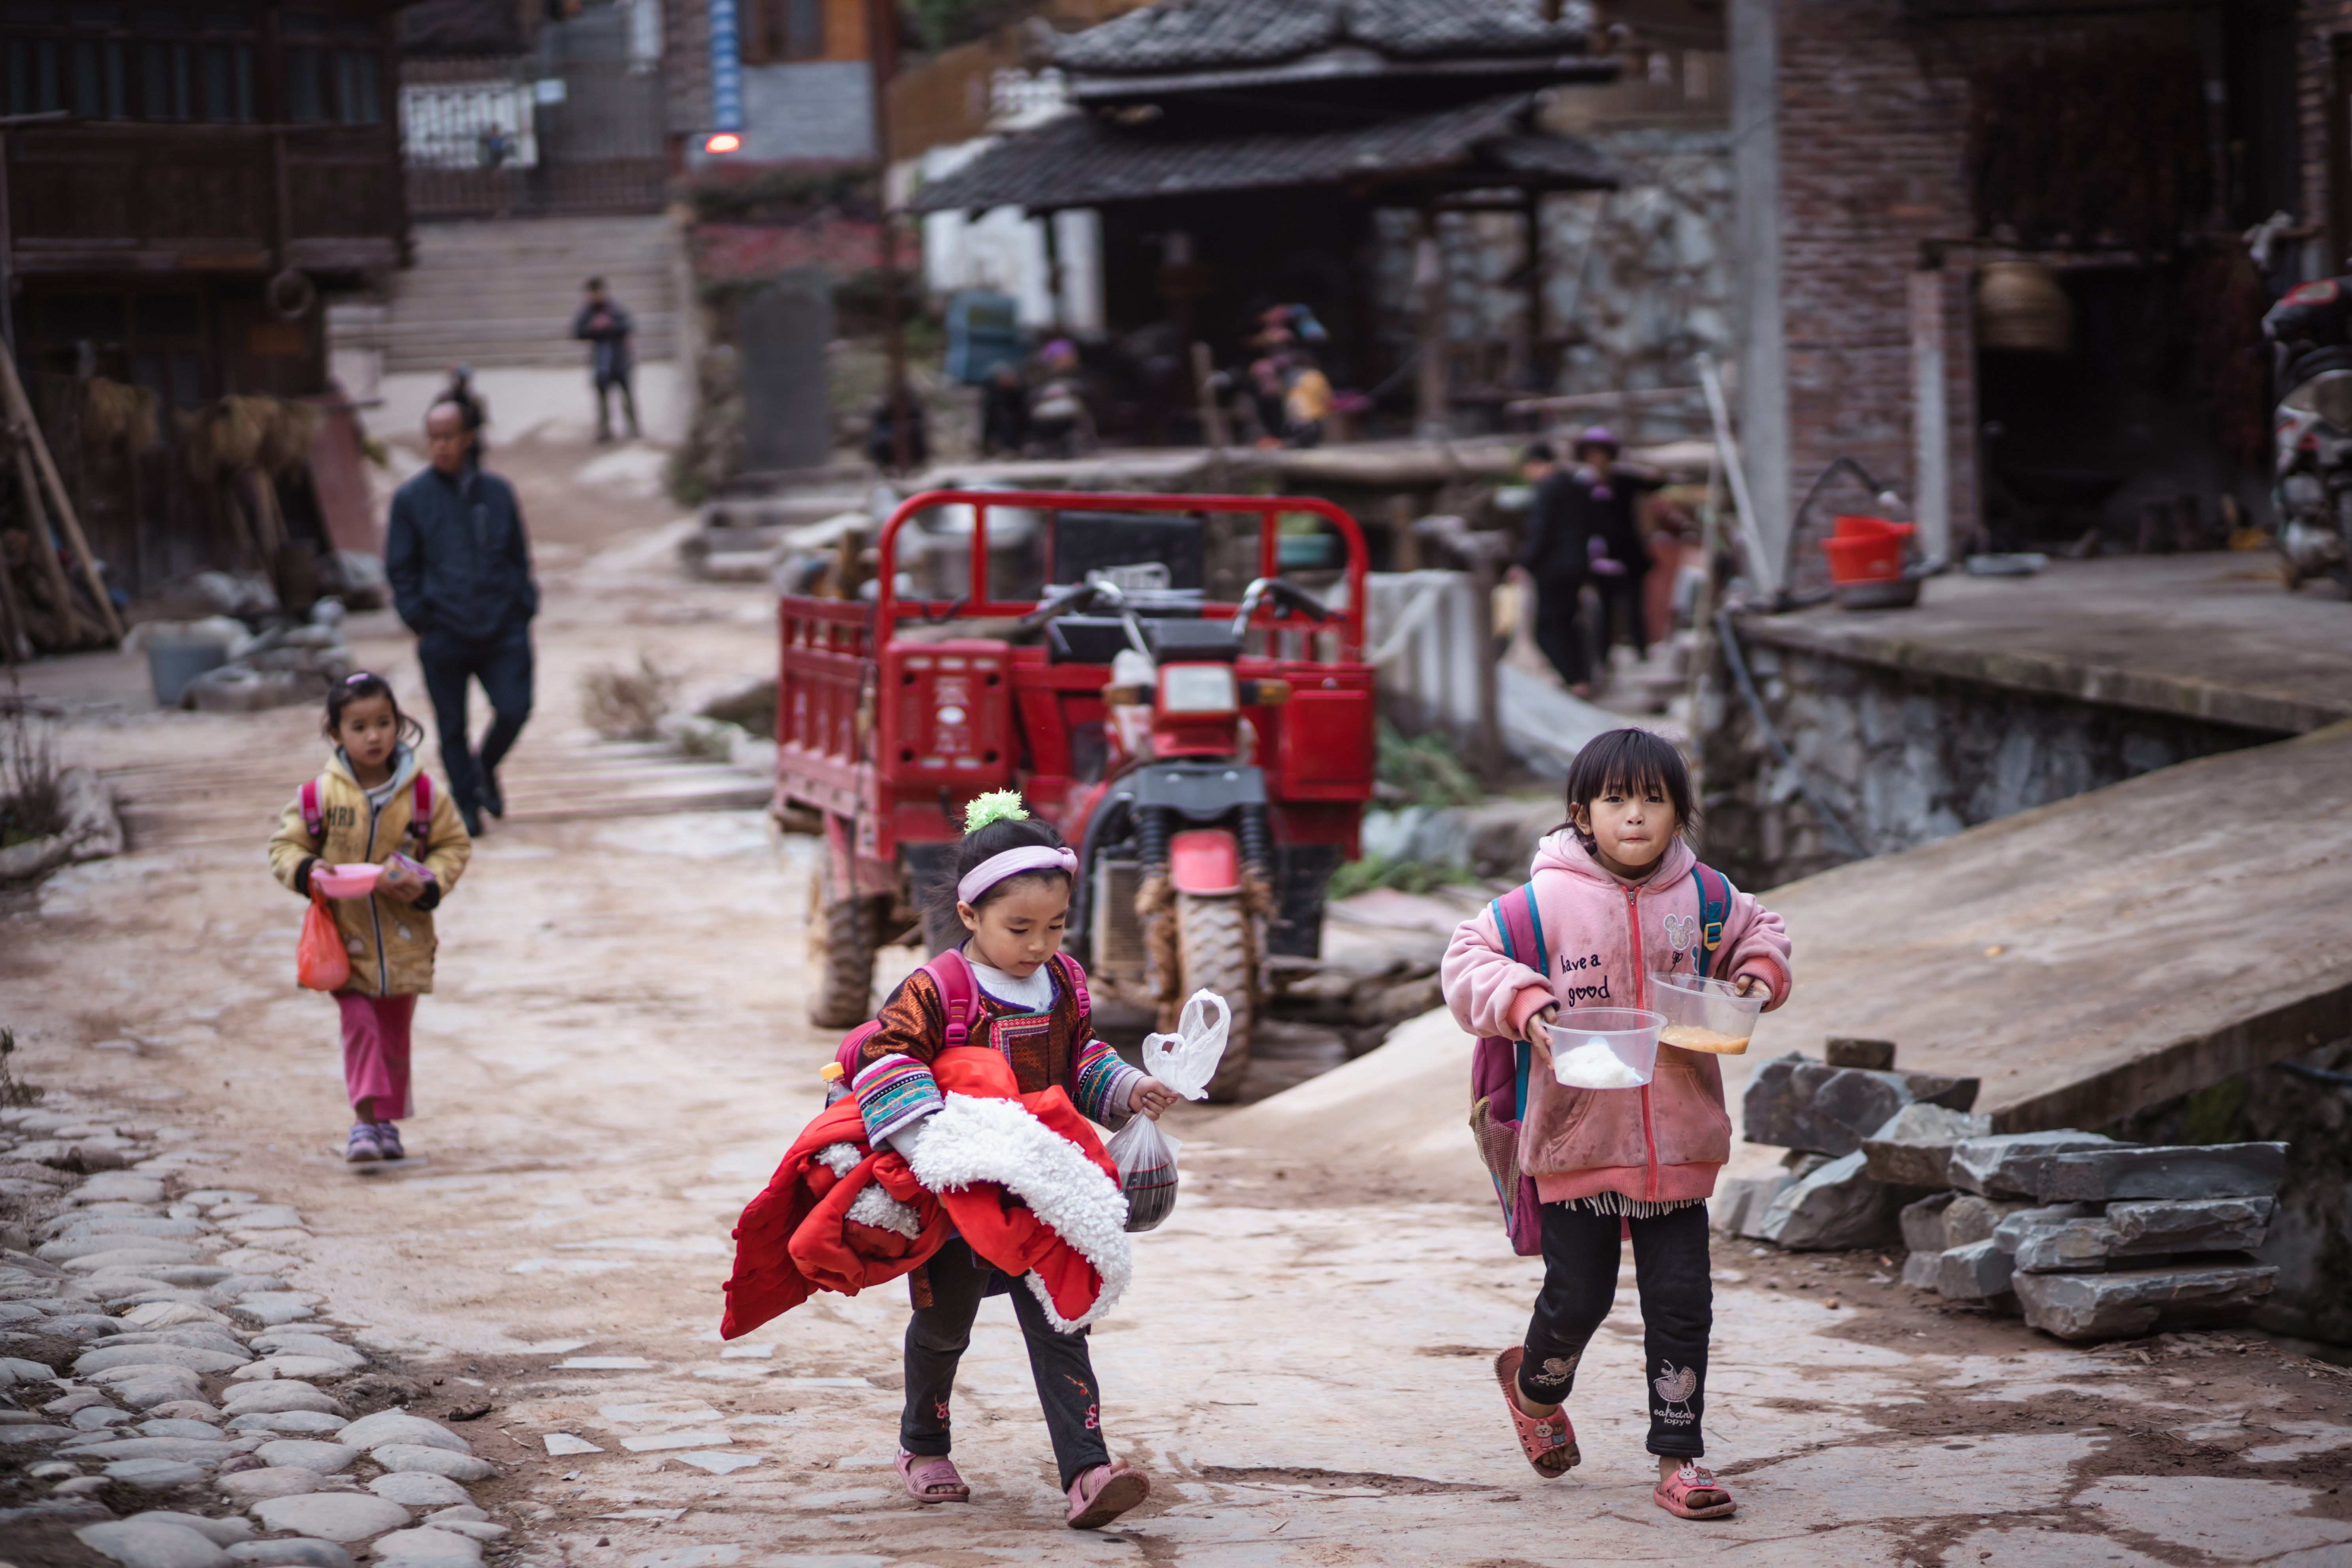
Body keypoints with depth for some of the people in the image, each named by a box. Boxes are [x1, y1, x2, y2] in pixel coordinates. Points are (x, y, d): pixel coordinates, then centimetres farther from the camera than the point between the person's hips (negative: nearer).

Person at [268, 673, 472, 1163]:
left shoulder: (422, 795, -5)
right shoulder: (321, 795, -8)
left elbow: (454, 846, 5)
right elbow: (285, 845, 2)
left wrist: (428, 884, -13)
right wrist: (307, 871, -19)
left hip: (403, 938, 2)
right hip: (346, 938, -2)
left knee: (395, 1033, 12)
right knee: (359, 1026, -11)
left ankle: (387, 1122, 25)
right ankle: (363, 1121, -8)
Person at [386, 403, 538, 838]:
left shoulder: (497, 492, 8)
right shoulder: (411, 499, 2)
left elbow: (519, 556, 14)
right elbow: (400, 569, 5)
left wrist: (524, 608, 4)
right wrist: (419, 620, -4)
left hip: (502, 630, 1)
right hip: (444, 635, -1)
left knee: (514, 709, -9)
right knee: (452, 727, 4)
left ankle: (486, 768, 21)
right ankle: (467, 806, 19)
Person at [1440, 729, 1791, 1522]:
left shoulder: (1701, 896, 2)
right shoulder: (1548, 900, -9)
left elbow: (1759, 931, 21)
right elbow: (1468, 959, -4)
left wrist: (1758, 976, 1)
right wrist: (1522, 1004, -20)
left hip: (1677, 1142, 3)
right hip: (1578, 1137, -2)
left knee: (1681, 1301, 2)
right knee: (1577, 1297, 7)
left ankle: (1679, 1457, 13)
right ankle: (1536, 1384, 40)